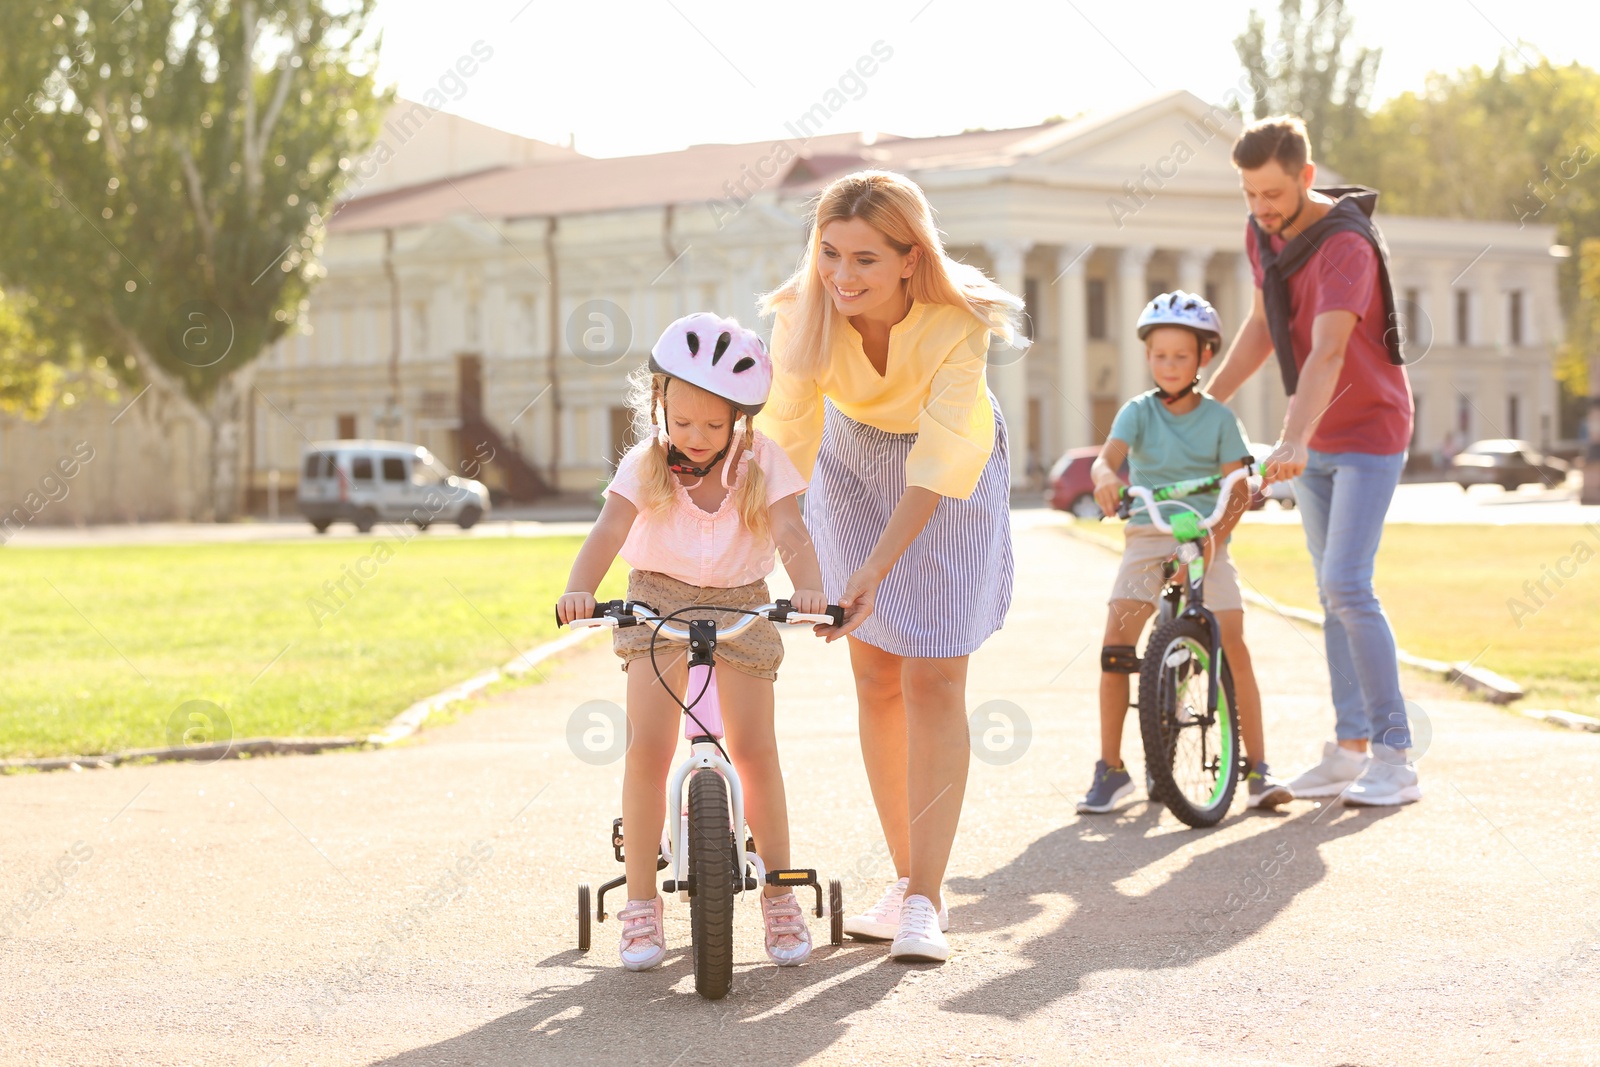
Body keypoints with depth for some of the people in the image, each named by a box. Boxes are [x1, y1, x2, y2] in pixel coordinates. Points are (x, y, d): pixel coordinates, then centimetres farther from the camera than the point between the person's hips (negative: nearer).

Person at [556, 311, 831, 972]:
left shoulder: (761, 463, -10)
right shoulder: (646, 465, -11)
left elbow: (790, 533, -22)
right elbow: (609, 530, -24)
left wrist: (809, 588, -43)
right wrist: (578, 590, -44)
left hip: (741, 607, 0)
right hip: (659, 602, 0)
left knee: (754, 750, -5)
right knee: (646, 748, -12)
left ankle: (780, 895, 10)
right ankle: (641, 903, -2)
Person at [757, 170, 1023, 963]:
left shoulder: (956, 323, -33)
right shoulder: (804, 317, -26)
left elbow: (937, 467, -33)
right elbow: (786, 442, -21)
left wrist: (875, 569, -40)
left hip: (953, 475, -3)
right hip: (854, 463, 3)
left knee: (934, 678, -10)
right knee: (875, 674, 4)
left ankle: (926, 903, -10)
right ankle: (905, 877, 16)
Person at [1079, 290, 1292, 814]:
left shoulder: (1218, 418, 2)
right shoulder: (1139, 412, 1)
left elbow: (1239, 488, -2)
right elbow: (1106, 458, -15)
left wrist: (1216, 535, -20)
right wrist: (1104, 478, -40)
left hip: (1204, 539, 0)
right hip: (1146, 537, 0)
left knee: (1232, 643, -12)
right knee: (1116, 642, -14)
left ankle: (1258, 768, -2)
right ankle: (1110, 768, -4)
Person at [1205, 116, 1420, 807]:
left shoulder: (1346, 245, -24)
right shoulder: (1262, 233, 1)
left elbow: (1327, 354, -36)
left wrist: (1292, 443, -48)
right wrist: (1205, 400, 14)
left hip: (1369, 433, -8)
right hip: (1313, 442, 8)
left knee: (1347, 587, -16)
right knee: (1332, 592, 8)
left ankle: (1396, 759, -11)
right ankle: (1349, 748, 13)